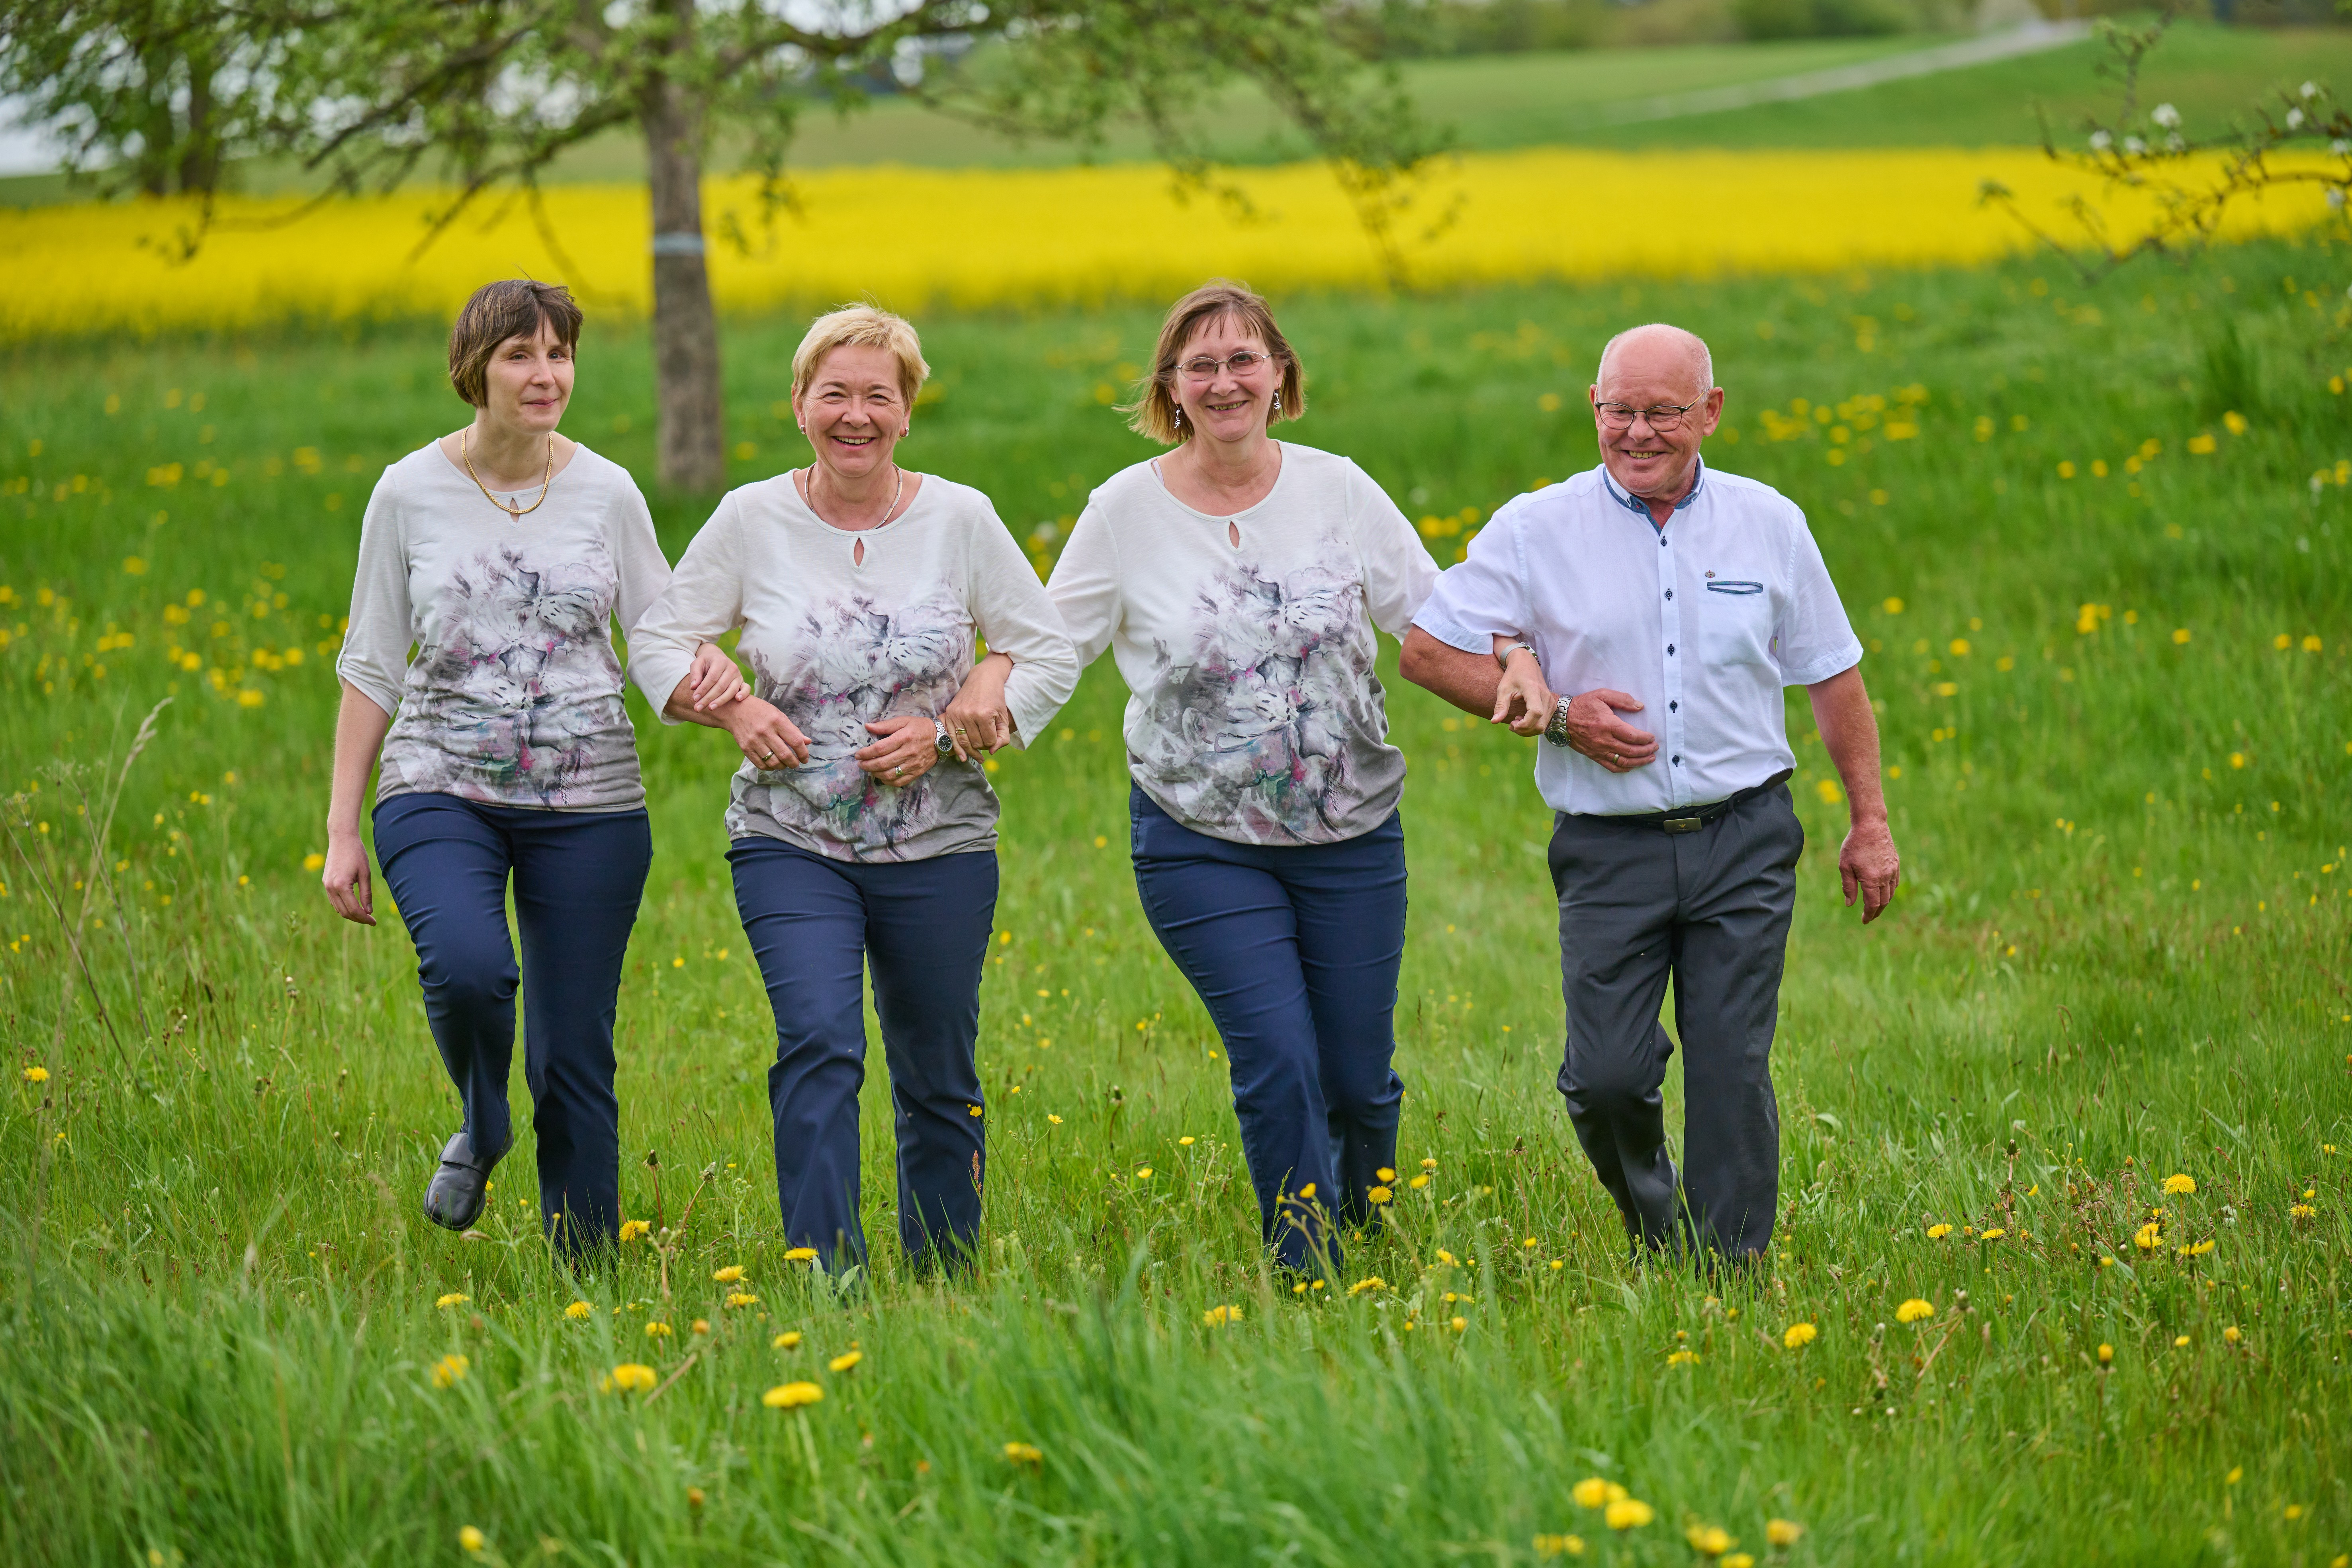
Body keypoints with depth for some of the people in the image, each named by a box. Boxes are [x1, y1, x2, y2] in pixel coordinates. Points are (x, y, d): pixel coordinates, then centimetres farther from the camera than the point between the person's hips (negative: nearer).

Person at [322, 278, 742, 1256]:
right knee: (467, 965, -30)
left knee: (577, 1059, 1)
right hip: (443, 793, -1)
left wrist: (710, 667, -17)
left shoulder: (608, 494, 2)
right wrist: (343, 828, 3)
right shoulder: (410, 495, 0)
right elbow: (371, 669, 6)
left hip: (588, 806, 1)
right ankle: (481, 1130, 2)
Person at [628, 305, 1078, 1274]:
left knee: (939, 1080, 11)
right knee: (819, 1041, -22)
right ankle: (825, 1276, -23)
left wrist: (947, 731, -12)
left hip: (938, 850, 1)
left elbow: (1049, 656, 2)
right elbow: (658, 644, 5)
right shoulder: (751, 521, -3)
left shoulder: (960, 519, -3)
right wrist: (731, 710, -14)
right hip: (792, 843, -1)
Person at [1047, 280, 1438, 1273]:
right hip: (1204, 847, -2)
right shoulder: (1125, 512, -4)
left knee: (1357, 1077, 7)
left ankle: (1366, 1235, 36)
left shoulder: (1339, 491, 0)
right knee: (1278, 1066, -13)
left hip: (1350, 837, 2)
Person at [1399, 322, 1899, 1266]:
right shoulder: (1538, 531, -1)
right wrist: (1557, 715, -8)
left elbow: (1833, 678, 15)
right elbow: (1427, 649, 2)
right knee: (1606, 1076, -5)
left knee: (1731, 1072, -4)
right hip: (1610, 850, -1)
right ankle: (1652, 1230, 24)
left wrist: (1869, 822, 13)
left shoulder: (1770, 525, 6)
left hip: (1743, 842, 1)